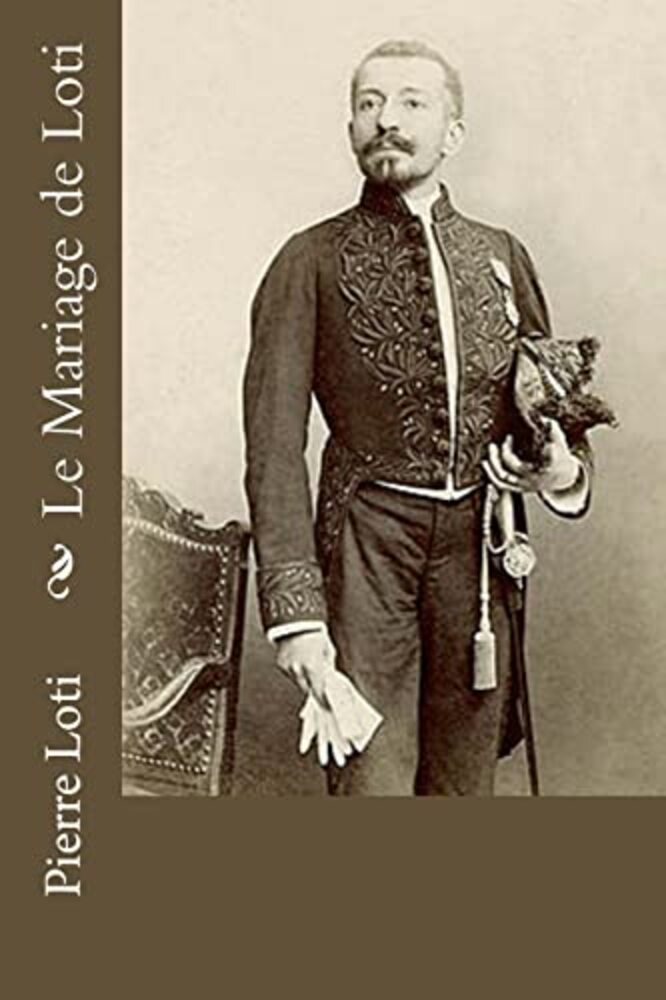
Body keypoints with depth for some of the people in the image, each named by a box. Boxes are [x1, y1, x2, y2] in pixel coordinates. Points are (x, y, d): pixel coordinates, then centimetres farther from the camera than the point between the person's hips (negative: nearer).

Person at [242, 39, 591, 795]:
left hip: (482, 544, 4)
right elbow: (274, 445, -7)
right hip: (367, 544, -3)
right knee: (372, 783, -5)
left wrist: (563, 469, -5)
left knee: (465, 781, 11)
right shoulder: (313, 262, -1)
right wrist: (295, 612, -15)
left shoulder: (501, 258, 12)